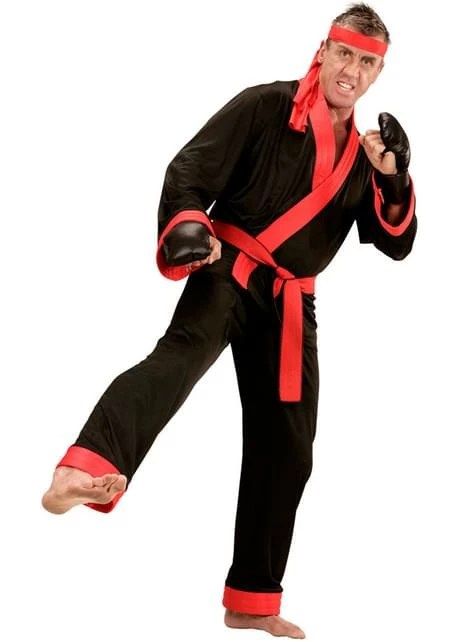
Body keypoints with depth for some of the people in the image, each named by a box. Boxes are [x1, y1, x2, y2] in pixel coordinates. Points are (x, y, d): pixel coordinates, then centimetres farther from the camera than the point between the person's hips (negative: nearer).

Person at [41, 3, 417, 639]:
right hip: (230, 271, -6)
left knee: (286, 451, 9)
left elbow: (396, 244, 8)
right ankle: (88, 469, -63)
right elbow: (188, 171, -9)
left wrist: (393, 180, -10)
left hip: (288, 304, 6)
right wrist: (186, 229, -28)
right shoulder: (266, 107, -4)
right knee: (183, 350, -39)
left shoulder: (363, 152, 13)